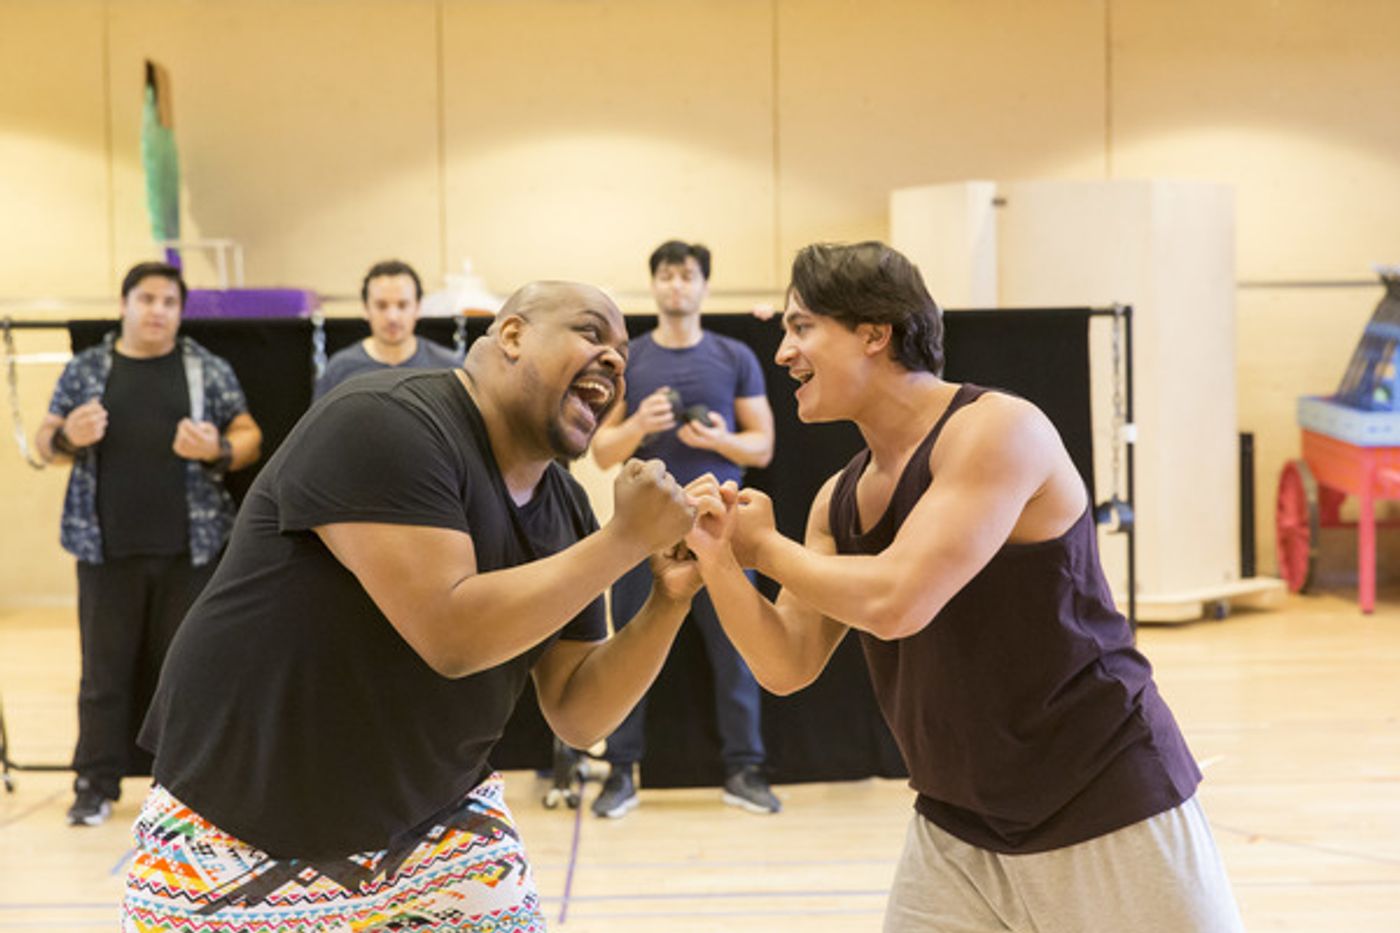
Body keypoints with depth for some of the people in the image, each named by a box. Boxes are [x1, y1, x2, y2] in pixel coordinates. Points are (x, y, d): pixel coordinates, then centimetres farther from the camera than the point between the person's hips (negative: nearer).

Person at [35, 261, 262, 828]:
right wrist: (68, 437, -12)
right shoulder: (85, 369, 8)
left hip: (190, 546, 0)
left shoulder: (209, 371, 6)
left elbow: (248, 437, 7)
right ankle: (96, 782, 11)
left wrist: (217, 451, -14)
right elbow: (45, 441, 10)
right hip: (107, 546, 0)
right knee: (106, 666, 4)